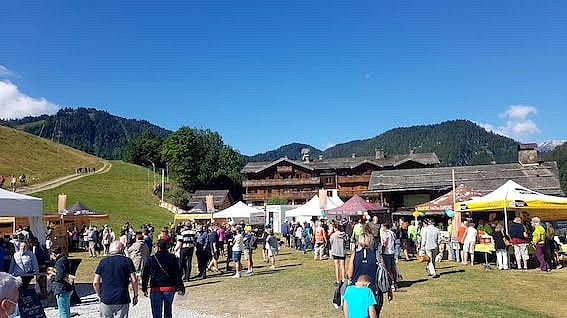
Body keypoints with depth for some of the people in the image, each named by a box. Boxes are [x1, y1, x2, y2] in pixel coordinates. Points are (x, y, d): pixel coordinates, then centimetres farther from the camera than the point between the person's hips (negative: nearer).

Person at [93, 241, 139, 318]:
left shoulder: (103, 262, 4)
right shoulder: (127, 261, -1)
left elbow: (95, 282, 3)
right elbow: (134, 280, -6)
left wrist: (99, 295, 17)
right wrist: (135, 295, 5)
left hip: (106, 300, 2)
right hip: (122, 300, -2)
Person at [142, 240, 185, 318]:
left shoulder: (151, 259, -2)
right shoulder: (172, 258, -3)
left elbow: (145, 275, 2)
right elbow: (178, 274, -3)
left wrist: (144, 289, 12)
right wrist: (180, 288, 1)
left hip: (156, 290, -1)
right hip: (170, 289, 1)